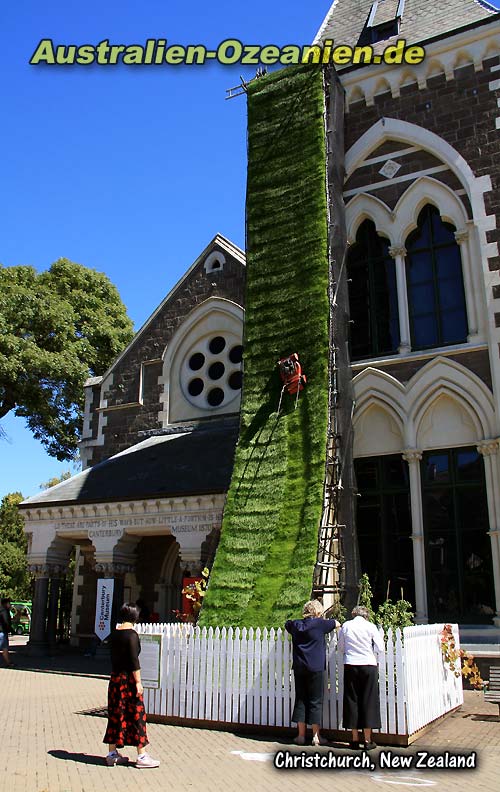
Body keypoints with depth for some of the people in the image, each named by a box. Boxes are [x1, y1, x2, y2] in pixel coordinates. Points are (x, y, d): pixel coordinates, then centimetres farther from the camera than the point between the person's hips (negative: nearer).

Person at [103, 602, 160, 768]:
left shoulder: (115, 633, 6)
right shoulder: (132, 634, -16)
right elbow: (134, 661, -18)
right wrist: (138, 682, -15)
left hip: (115, 678, 7)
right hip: (128, 679, -7)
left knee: (115, 715, 13)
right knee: (136, 715, 0)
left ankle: (112, 754, 20)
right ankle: (142, 756, 5)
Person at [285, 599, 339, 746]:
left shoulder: (296, 625, 5)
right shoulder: (320, 624, -7)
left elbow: (287, 624, 28)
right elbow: (337, 624, 9)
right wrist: (327, 621, 28)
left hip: (299, 668, 4)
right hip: (315, 668, -4)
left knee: (300, 700, 9)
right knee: (315, 701, 4)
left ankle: (301, 735, 12)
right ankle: (316, 736, 6)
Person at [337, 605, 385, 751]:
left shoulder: (346, 626, 2)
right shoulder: (370, 627, -2)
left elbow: (340, 648, 6)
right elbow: (380, 648, 0)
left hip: (350, 666, 1)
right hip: (368, 665, -1)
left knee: (352, 700, 9)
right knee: (368, 701, 6)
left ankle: (355, 739, 13)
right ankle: (367, 740, 8)